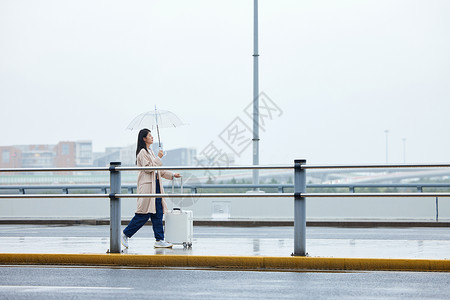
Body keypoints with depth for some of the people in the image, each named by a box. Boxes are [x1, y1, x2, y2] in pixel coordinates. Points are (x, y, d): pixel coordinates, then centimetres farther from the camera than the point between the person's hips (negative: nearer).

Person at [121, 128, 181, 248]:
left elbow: (159, 170, 25)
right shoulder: (142, 152, -9)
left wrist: (172, 175, 20)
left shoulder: (150, 152, 20)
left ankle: (160, 240, 4)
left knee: (158, 213, 4)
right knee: (144, 215, -8)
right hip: (147, 186, -9)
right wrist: (158, 158, -15)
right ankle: (125, 234, 3)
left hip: (155, 186, 9)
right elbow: (148, 168, -20)